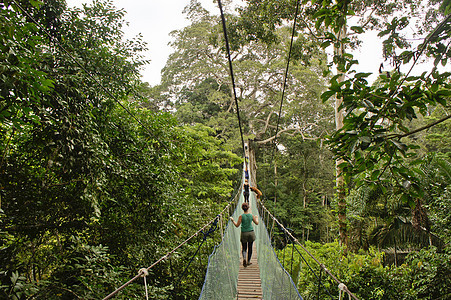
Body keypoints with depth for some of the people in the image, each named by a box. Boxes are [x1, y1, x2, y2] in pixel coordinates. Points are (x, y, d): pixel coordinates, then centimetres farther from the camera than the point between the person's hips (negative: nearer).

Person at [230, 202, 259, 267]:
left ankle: (244, 258, -15)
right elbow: (257, 223, 7)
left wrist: (232, 220, 6)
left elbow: (237, 225, -9)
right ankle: (248, 261, 21)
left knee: (244, 248, 10)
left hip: (244, 234, -1)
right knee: (250, 248, 14)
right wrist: (256, 218, 26)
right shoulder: (251, 215, -5)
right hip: (251, 233, 1)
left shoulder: (241, 216, -12)